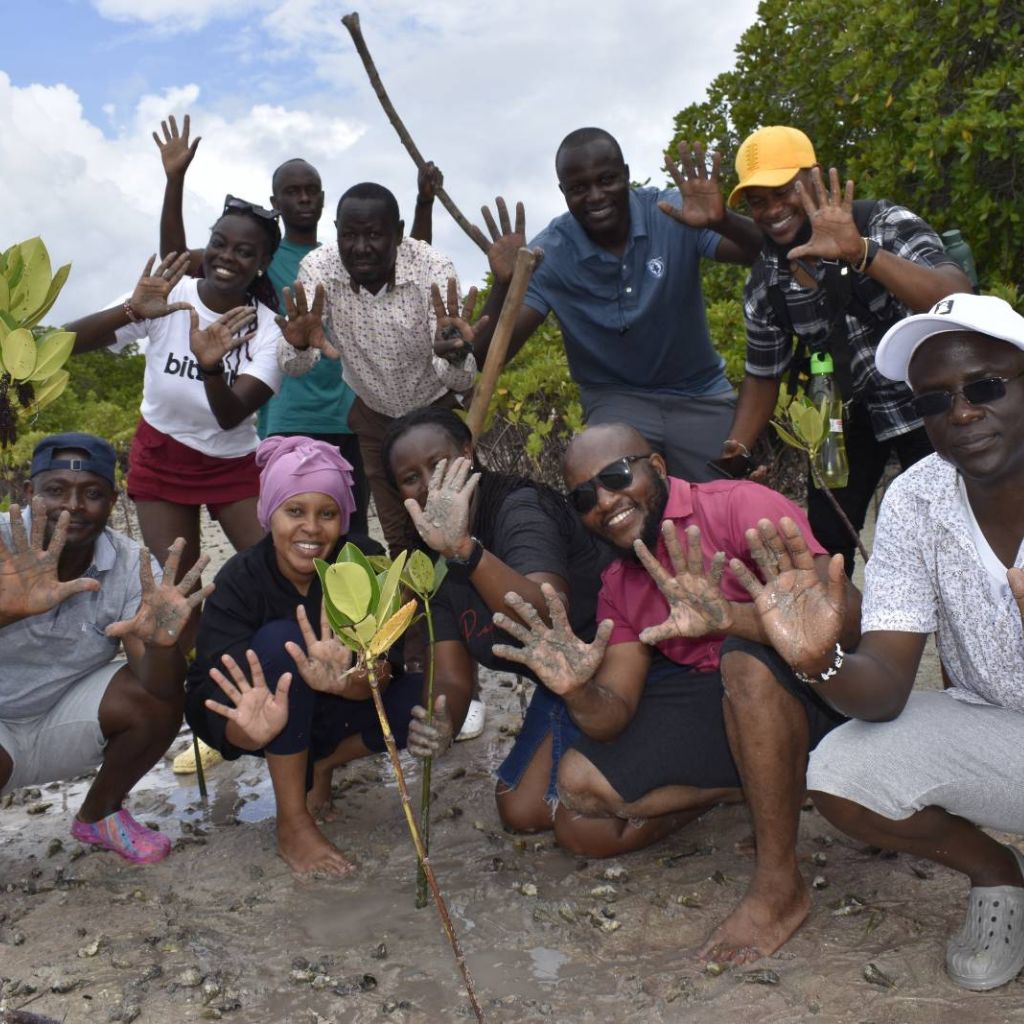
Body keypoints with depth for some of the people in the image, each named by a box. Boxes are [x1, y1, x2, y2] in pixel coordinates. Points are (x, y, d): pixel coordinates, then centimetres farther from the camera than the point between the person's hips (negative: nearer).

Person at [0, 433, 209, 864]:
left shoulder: (131, 566, -14)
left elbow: (156, 687, -21)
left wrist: (161, 644, -43)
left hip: (61, 717, 3)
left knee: (161, 702, -21)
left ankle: (98, 815, 9)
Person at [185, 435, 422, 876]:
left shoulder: (364, 561, -20)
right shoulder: (239, 581, -25)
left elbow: (383, 669, -28)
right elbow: (222, 718, -31)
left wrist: (345, 679, -52)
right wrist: (254, 729, -54)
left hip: (323, 713, 3)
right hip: (244, 719, -2)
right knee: (281, 640, -34)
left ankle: (320, 766, 4)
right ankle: (292, 823, -20)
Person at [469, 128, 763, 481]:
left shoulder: (674, 213, -16)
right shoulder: (549, 254, -15)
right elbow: (487, 358, -19)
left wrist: (723, 222, -45)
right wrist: (504, 285, -37)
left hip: (700, 395, 1)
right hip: (617, 398, -1)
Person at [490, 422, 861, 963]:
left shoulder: (740, 505, -16)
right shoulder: (618, 584, 6)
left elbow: (845, 615, -29)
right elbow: (615, 714, -3)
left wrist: (728, 616, -46)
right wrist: (578, 692, -27)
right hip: (707, 705, 6)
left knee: (746, 658, -38)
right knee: (579, 783, -6)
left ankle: (779, 883, -20)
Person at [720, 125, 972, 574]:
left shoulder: (884, 224, -20)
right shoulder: (763, 285, -7)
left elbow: (957, 299, -36)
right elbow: (763, 376, 5)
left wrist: (860, 253, -48)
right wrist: (732, 455, -8)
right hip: (850, 412, 4)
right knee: (825, 538, 6)